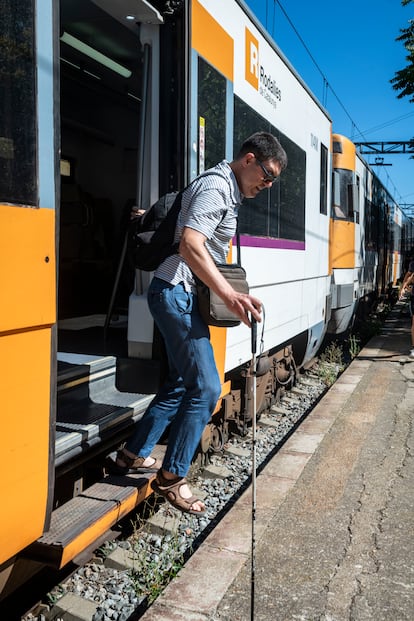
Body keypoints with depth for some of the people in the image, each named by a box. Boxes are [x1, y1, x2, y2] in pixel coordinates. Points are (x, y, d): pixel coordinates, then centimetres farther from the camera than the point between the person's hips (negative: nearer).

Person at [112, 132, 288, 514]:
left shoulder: (227, 191, 18)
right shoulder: (216, 187, -13)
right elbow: (190, 246, -27)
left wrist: (227, 293, 16)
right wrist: (229, 295, -34)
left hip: (183, 295, 10)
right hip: (176, 292, -10)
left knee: (181, 382, 15)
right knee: (206, 387, -9)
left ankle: (135, 454, 26)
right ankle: (172, 477, 3)